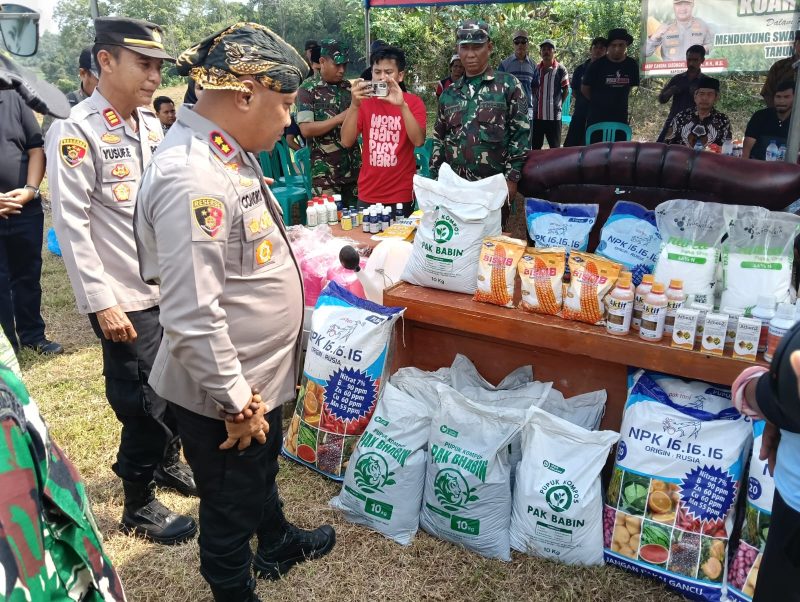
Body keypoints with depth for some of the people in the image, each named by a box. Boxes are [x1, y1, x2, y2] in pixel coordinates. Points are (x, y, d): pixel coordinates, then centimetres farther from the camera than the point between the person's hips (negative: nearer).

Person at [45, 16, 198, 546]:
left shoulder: (151, 122, 8)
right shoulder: (77, 132, -13)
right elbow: (72, 225, -15)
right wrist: (101, 303, -17)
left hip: (172, 286, 7)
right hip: (126, 299, -7)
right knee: (144, 405, 3)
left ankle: (167, 462, 43)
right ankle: (139, 505, 24)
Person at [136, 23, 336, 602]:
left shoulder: (231, 153, 2)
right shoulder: (193, 178, -30)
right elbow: (192, 315, -30)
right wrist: (236, 402, -21)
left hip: (260, 376, 10)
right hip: (225, 395, -9)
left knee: (263, 470, 32)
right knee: (231, 507, 16)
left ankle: (277, 544, 58)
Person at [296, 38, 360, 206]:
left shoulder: (350, 88, 10)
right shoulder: (308, 90, -3)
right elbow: (306, 129, -14)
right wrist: (340, 118, -16)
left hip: (353, 168, 4)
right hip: (325, 172, -4)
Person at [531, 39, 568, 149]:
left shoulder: (560, 69, -5)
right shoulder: (536, 68, 6)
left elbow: (566, 90, 2)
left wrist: (557, 104, 0)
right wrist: (534, 103, 7)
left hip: (554, 115, -4)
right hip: (536, 114, 4)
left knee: (554, 147, 4)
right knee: (535, 146, 11)